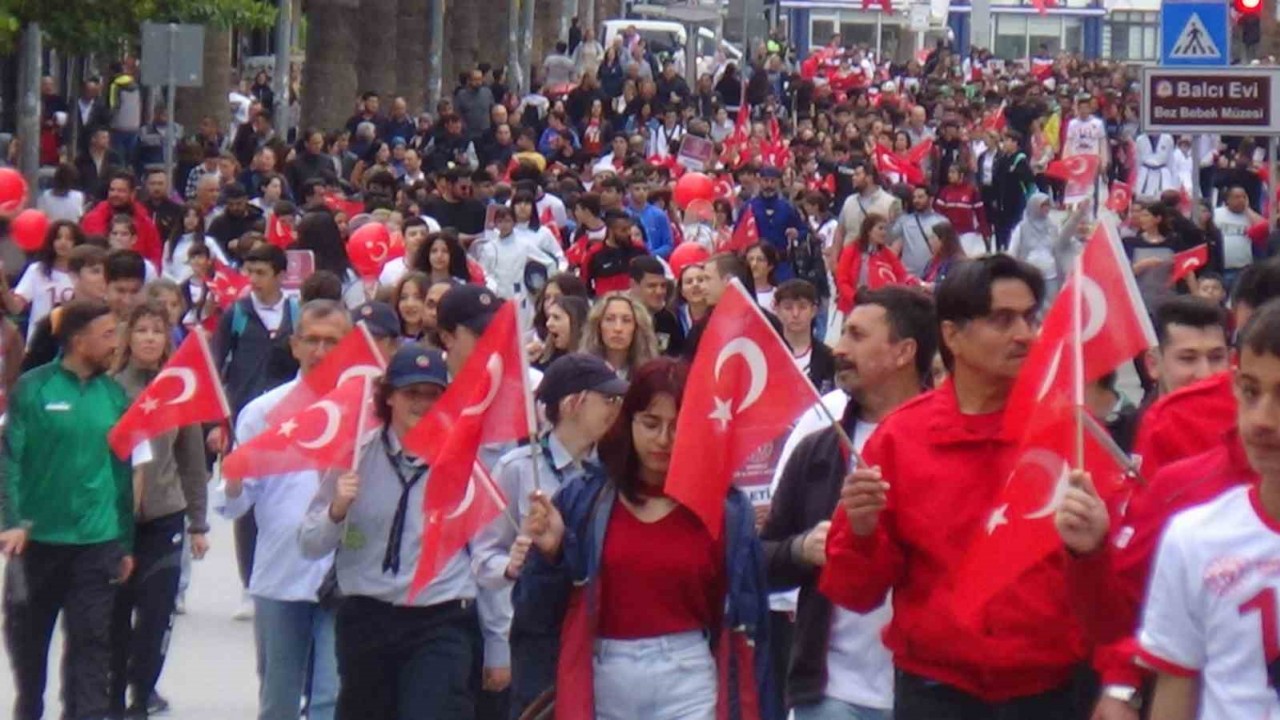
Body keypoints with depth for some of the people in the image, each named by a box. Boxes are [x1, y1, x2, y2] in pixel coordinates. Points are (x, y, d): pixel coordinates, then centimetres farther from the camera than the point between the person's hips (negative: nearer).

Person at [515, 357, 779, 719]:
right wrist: (548, 553, -13)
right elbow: (538, 614, 5)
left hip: (687, 687, -2)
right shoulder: (583, 500, 2)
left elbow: (746, 622, 3)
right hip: (602, 683, 2)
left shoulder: (726, 510, 0)